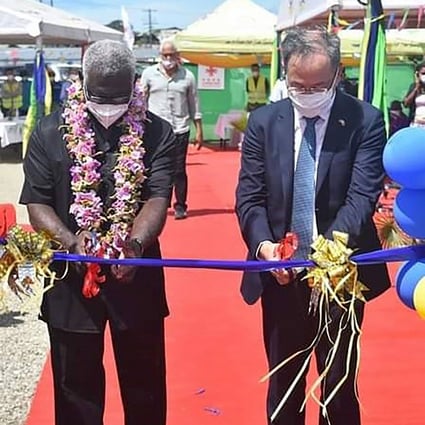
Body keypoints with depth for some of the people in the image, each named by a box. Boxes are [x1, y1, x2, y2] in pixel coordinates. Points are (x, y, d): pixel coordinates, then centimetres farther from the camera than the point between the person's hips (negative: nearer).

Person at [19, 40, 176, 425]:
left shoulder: (157, 133, -2)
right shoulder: (51, 132, 0)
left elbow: (158, 198, -12)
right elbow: (36, 202, -3)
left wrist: (136, 244, -33)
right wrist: (71, 241, -23)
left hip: (136, 274, 0)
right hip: (70, 278, 0)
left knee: (145, 385, 14)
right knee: (75, 385, 13)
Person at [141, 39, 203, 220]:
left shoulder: (187, 76, 6)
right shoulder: (149, 74, 5)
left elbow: (194, 105, 10)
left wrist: (199, 130, 8)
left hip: (180, 130, 0)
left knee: (179, 170, 3)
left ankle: (180, 206, 12)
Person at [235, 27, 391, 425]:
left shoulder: (365, 121, -7)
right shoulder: (263, 121, 1)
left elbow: (362, 195, -16)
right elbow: (249, 196, -2)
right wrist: (263, 245, -21)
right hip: (281, 274, 2)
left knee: (339, 387, 12)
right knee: (282, 384, 17)